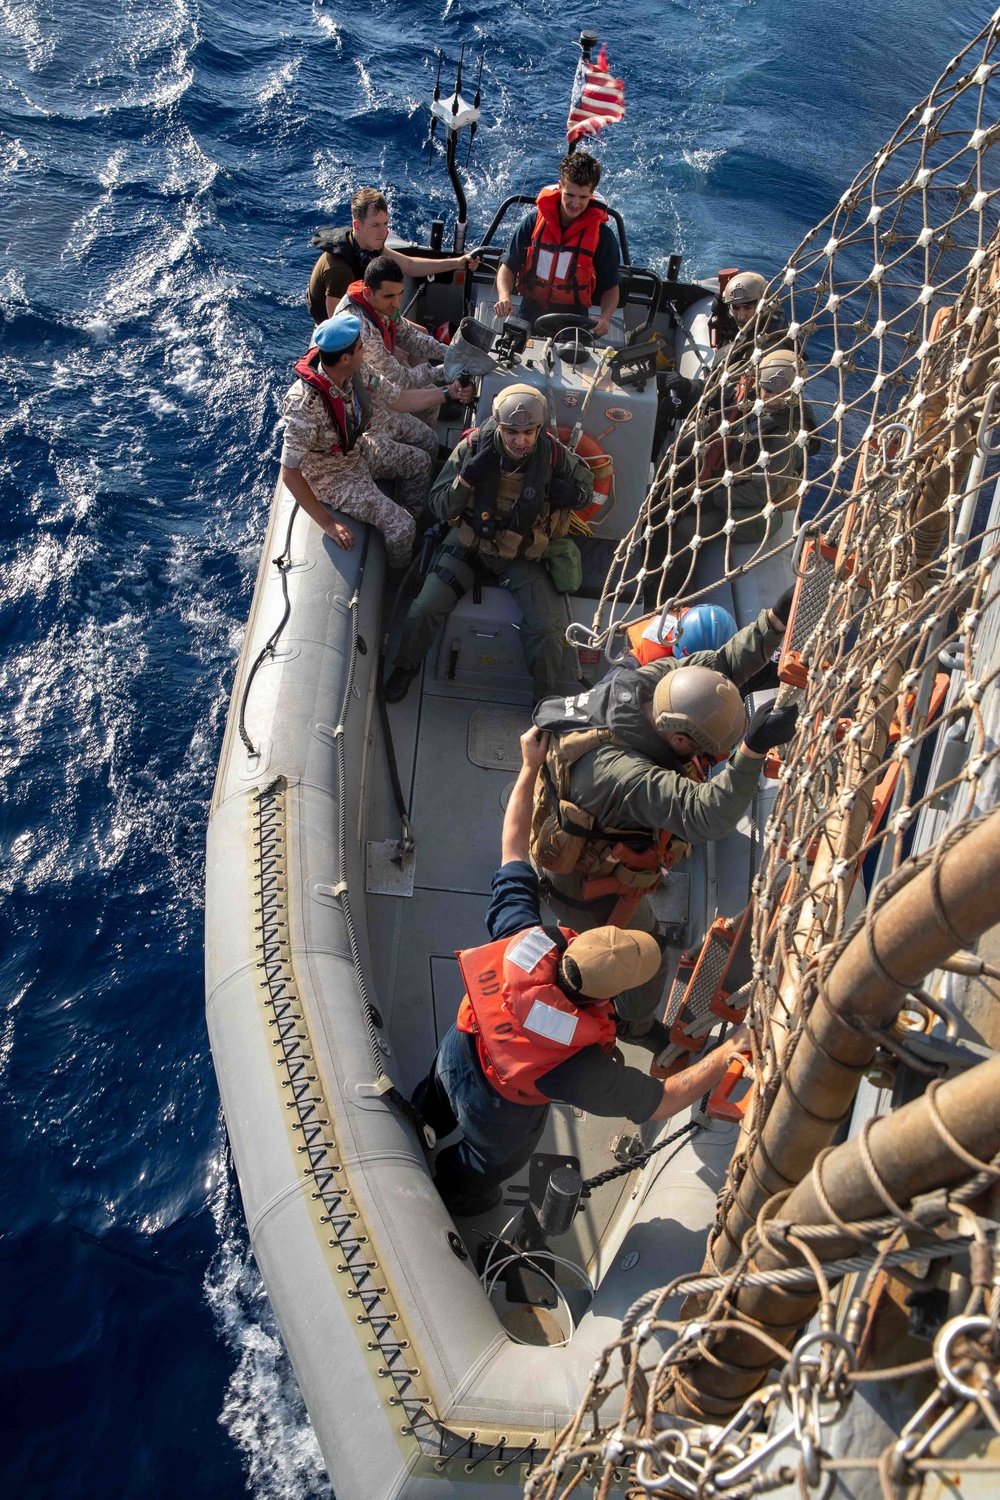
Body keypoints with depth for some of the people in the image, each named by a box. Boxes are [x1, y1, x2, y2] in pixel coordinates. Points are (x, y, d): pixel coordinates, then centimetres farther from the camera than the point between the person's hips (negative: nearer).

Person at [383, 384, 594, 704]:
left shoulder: (552, 453, -18)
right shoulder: (473, 446, -19)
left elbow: (586, 484, 2)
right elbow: (441, 508, -13)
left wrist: (574, 492, -23)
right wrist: (467, 477, -32)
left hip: (522, 552, 0)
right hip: (469, 542, 0)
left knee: (547, 627, -13)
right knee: (426, 608, -13)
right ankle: (405, 668, 19)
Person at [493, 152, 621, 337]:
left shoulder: (602, 236, -3)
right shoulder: (534, 221, -1)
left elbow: (611, 288, 4)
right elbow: (508, 266, 5)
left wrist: (604, 318, -17)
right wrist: (504, 296, -16)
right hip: (529, 316, 1)